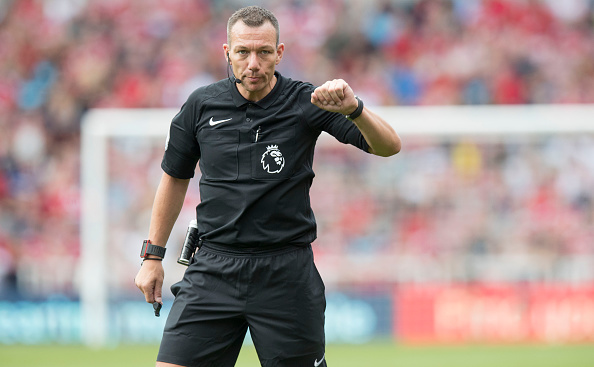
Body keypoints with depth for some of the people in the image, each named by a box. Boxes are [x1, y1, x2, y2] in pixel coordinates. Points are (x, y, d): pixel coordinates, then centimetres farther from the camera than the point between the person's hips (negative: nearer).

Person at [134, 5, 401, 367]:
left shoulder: (306, 103, -4)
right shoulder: (202, 105, 3)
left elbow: (389, 145, -11)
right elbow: (175, 177, 17)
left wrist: (353, 109, -31)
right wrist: (153, 255, 16)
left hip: (286, 274, -2)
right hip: (214, 268, 2)